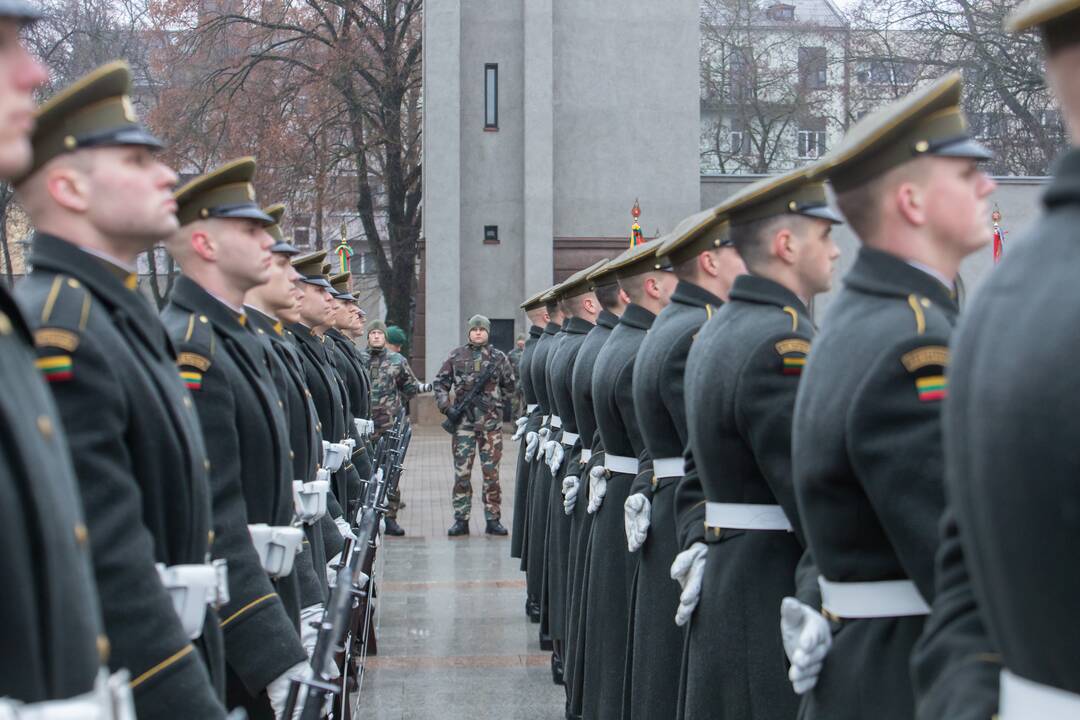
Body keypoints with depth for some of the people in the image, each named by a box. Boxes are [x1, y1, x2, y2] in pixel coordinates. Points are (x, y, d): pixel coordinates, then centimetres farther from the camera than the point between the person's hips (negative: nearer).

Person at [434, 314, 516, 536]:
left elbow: (509, 386, 15)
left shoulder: (498, 357, 8)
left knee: (491, 472, 2)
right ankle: (461, 520, 5)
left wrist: (493, 398, 3)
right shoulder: (456, 356, 7)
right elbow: (440, 382, 10)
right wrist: (445, 405, -4)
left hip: (491, 422, 0)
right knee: (461, 472, 0)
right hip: (463, 421, 0)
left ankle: (493, 519, 9)